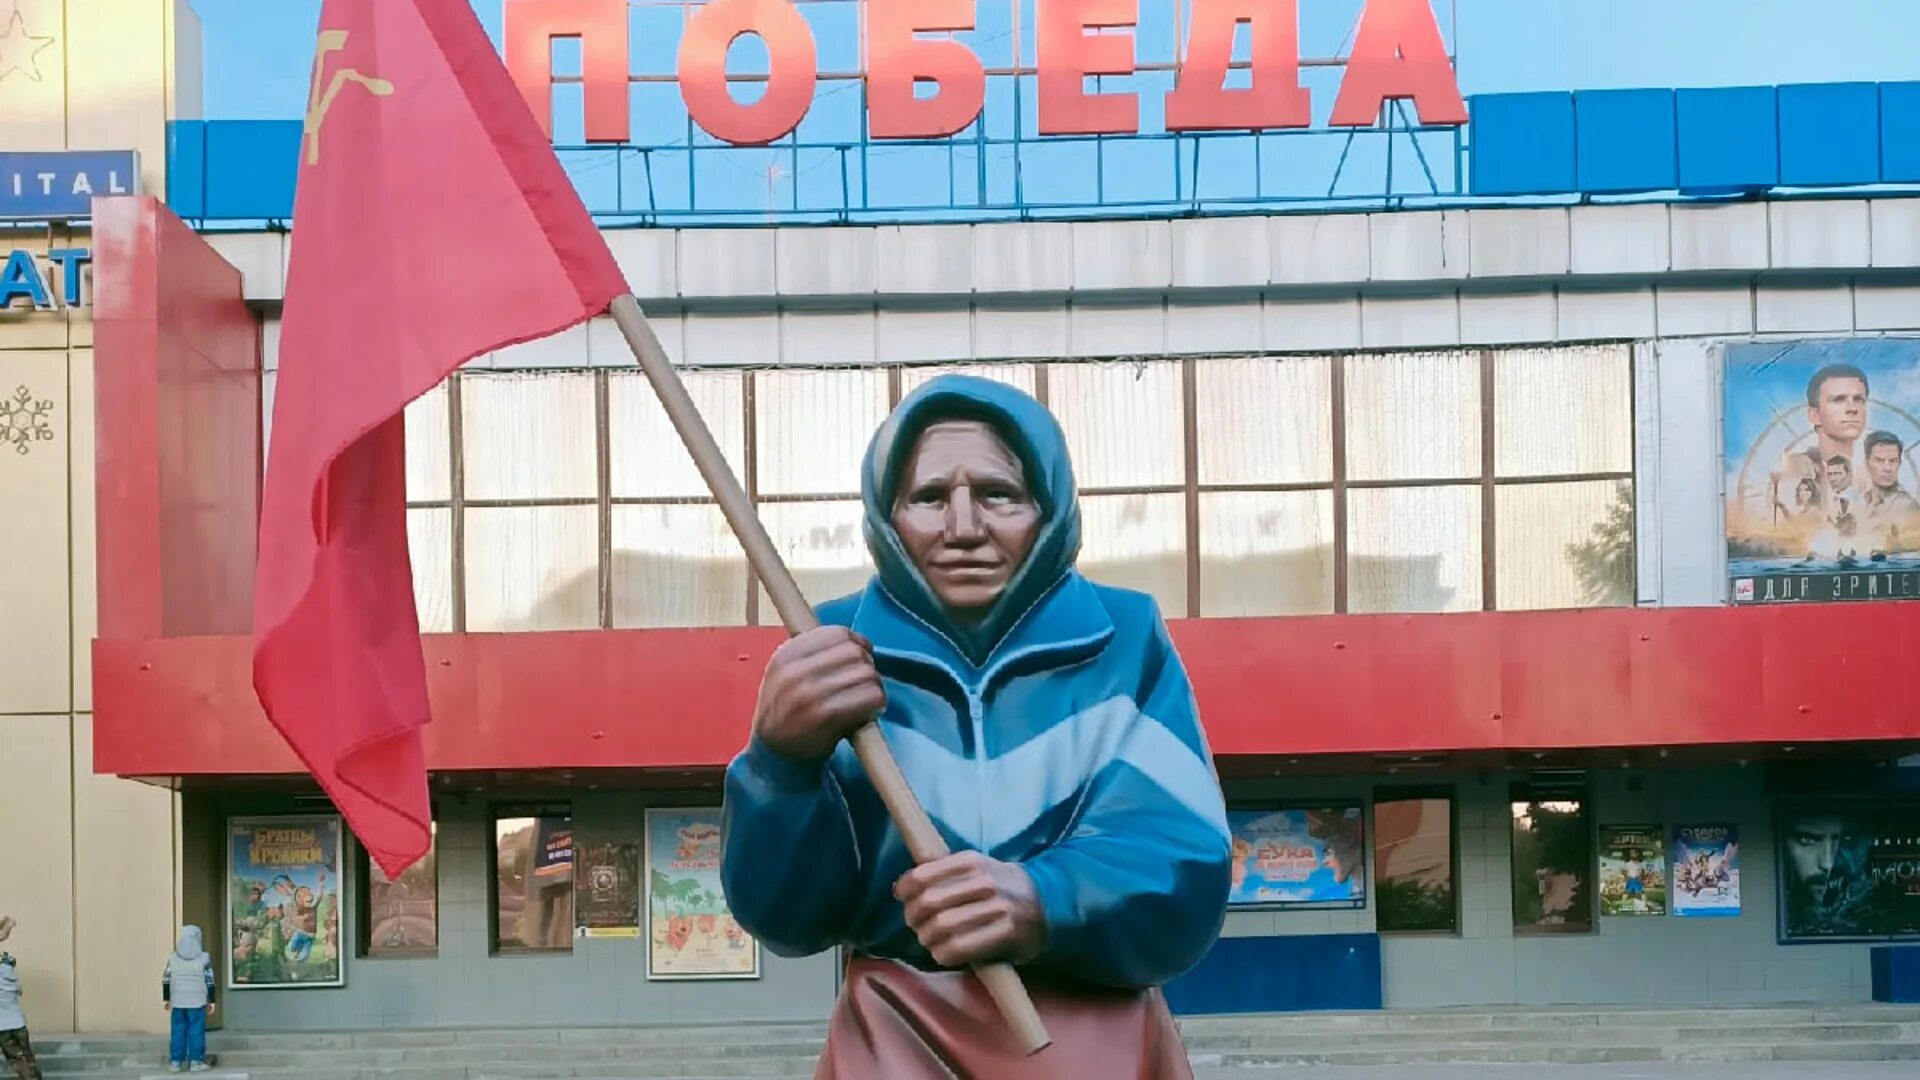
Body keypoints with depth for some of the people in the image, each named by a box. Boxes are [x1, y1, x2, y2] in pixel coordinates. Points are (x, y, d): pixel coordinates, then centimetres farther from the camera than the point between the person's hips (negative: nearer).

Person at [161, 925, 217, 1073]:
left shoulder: (173, 957, 1)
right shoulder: (204, 958, -6)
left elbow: (166, 980, 4)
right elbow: (210, 981, -4)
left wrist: (166, 999, 14)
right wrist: (212, 1001, 3)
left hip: (178, 1001, 3)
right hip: (197, 1002, -3)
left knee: (178, 1031, 8)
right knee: (196, 1031, 2)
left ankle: (175, 1062, 9)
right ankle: (196, 1061, 0)